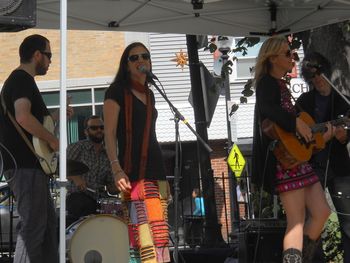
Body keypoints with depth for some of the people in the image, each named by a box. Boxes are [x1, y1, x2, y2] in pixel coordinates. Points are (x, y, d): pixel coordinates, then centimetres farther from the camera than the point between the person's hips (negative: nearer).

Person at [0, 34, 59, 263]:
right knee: (33, 226, -10)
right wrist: (53, 140, -18)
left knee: (48, 222, 15)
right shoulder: (22, 80, -12)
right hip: (25, 166, -11)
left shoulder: (19, 80, 21)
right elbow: (23, 117, -28)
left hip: (29, 165, 11)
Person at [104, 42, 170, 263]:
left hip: (155, 169, 7)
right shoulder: (118, 91, 0)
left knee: (161, 231, 2)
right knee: (144, 229, -16)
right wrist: (116, 169, -21)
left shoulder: (149, 94, 20)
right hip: (134, 172, -7)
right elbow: (110, 133, -8)